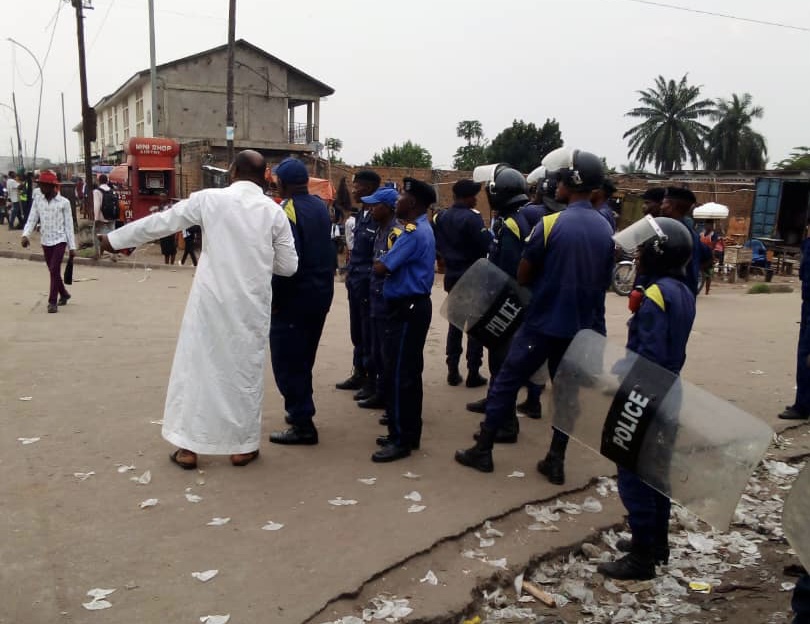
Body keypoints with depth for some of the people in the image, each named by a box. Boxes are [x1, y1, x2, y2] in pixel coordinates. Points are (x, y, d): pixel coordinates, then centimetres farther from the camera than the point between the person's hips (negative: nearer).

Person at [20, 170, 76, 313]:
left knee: (54, 270, -12)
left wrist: (72, 246, -4)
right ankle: (64, 294, 34)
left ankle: (52, 302, -5)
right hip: (45, 241, 4)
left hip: (59, 240, -4)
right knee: (53, 271, 14)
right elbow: (32, 219, 2)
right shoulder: (38, 200, 2)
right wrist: (25, 234, -17)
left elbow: (69, 225, -4)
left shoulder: (63, 202, -7)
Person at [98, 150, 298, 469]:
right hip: (252, 304, 1)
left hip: (212, 300, -1)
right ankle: (243, 446, 20)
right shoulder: (274, 212, 0)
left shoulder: (209, 199, -3)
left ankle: (188, 447, 17)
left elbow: (159, 222, 5)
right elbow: (288, 265, 2)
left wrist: (113, 239, 17)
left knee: (196, 367, 10)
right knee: (246, 370, 11)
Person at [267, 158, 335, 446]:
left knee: (287, 362, -1)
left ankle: (302, 424, 1)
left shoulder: (287, 210, -16)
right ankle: (300, 410, 30)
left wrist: (273, 295, -15)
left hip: (294, 296, -8)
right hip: (321, 292, 8)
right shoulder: (321, 206, 8)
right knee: (302, 358, 20)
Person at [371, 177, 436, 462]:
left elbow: (381, 268, -20)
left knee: (397, 375, -5)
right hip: (413, 306, 10)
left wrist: (378, 262, 1)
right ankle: (409, 432, 24)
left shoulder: (413, 232, -18)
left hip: (407, 309, -10)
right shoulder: (423, 229, 15)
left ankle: (401, 440, 3)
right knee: (409, 373, 15)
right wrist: (387, 262, -3)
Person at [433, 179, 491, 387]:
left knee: (455, 323, 14)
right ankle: (473, 374, 4)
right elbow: (487, 245, -21)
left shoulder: (440, 217, 5)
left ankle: (453, 371, 16)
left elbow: (437, 245, 13)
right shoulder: (472, 217, -17)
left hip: (453, 277, 6)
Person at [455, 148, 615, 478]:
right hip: (580, 326, 5)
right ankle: (556, 461, 19)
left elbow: (523, 275, -8)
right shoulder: (606, 229, 3)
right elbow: (604, 280, 12)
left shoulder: (550, 224, -15)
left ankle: (483, 450, 15)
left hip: (543, 322, -5)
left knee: (505, 383, 6)